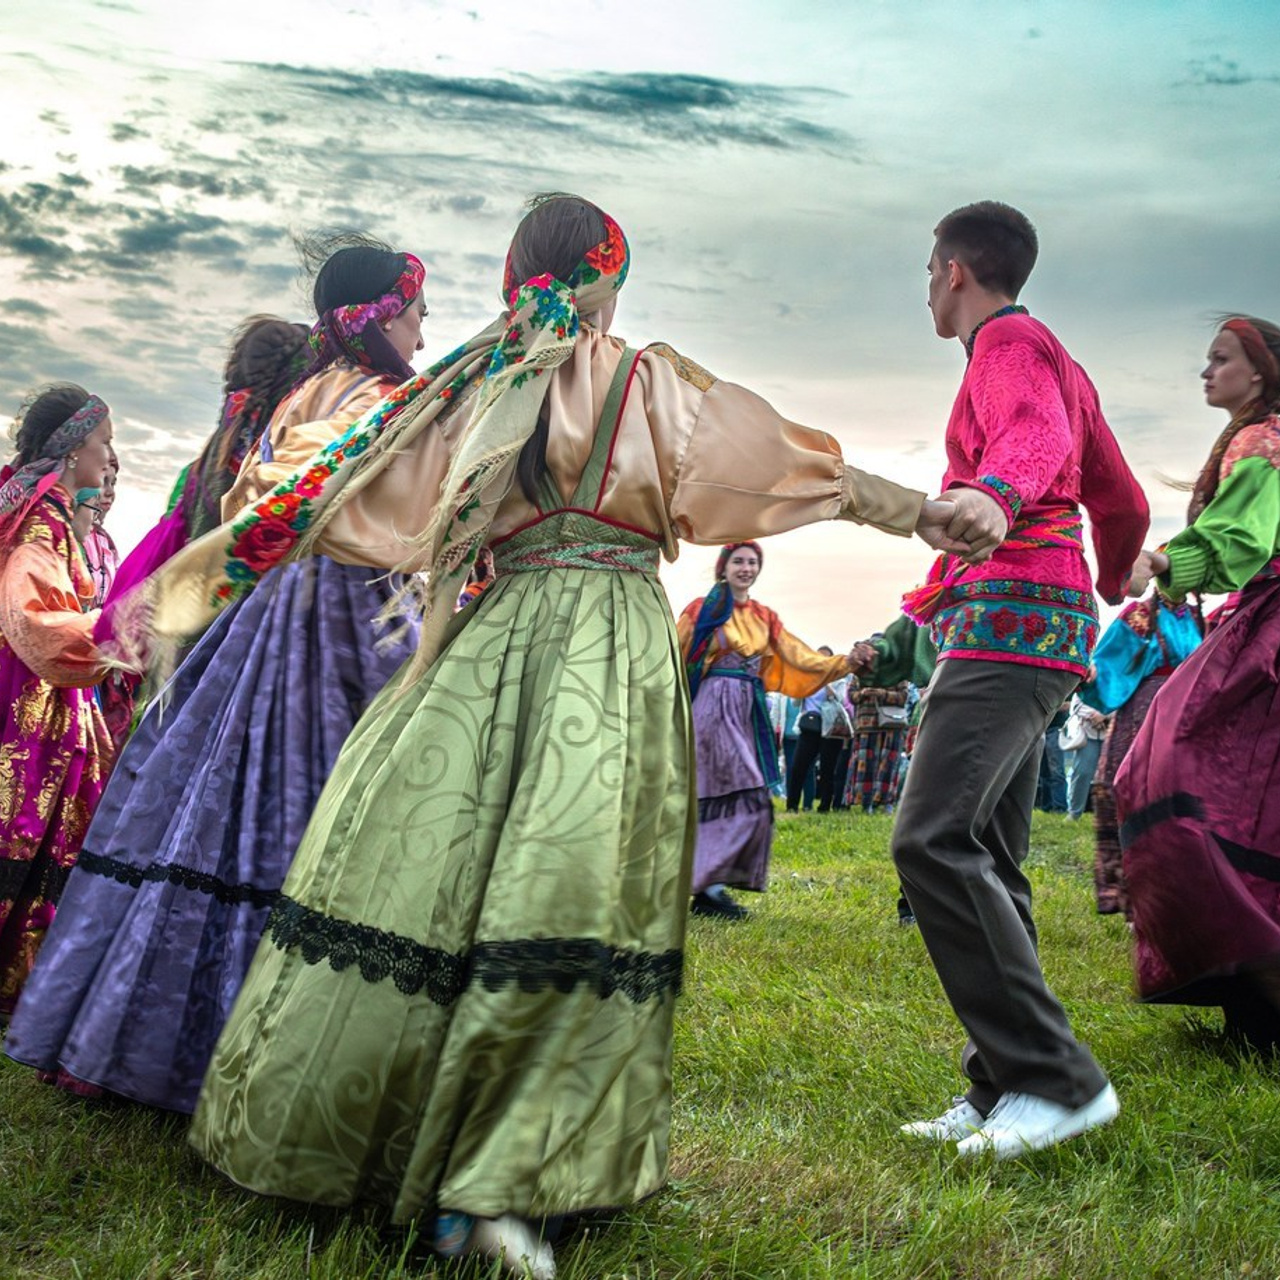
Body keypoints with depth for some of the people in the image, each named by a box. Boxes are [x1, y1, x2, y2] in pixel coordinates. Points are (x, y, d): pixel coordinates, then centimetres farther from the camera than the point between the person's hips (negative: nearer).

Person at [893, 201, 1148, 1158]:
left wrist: (993, 495, -47)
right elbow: (1121, 500, 33)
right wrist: (1114, 578, 52)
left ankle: (1057, 1078, -20)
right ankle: (1002, 1091, 7)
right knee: (987, 861, 7)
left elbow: (1037, 435, -25)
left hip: (1011, 609, -11)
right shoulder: (1056, 361, 28)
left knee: (934, 841, -21)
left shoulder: (1010, 342, -2)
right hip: (1034, 628, 11)